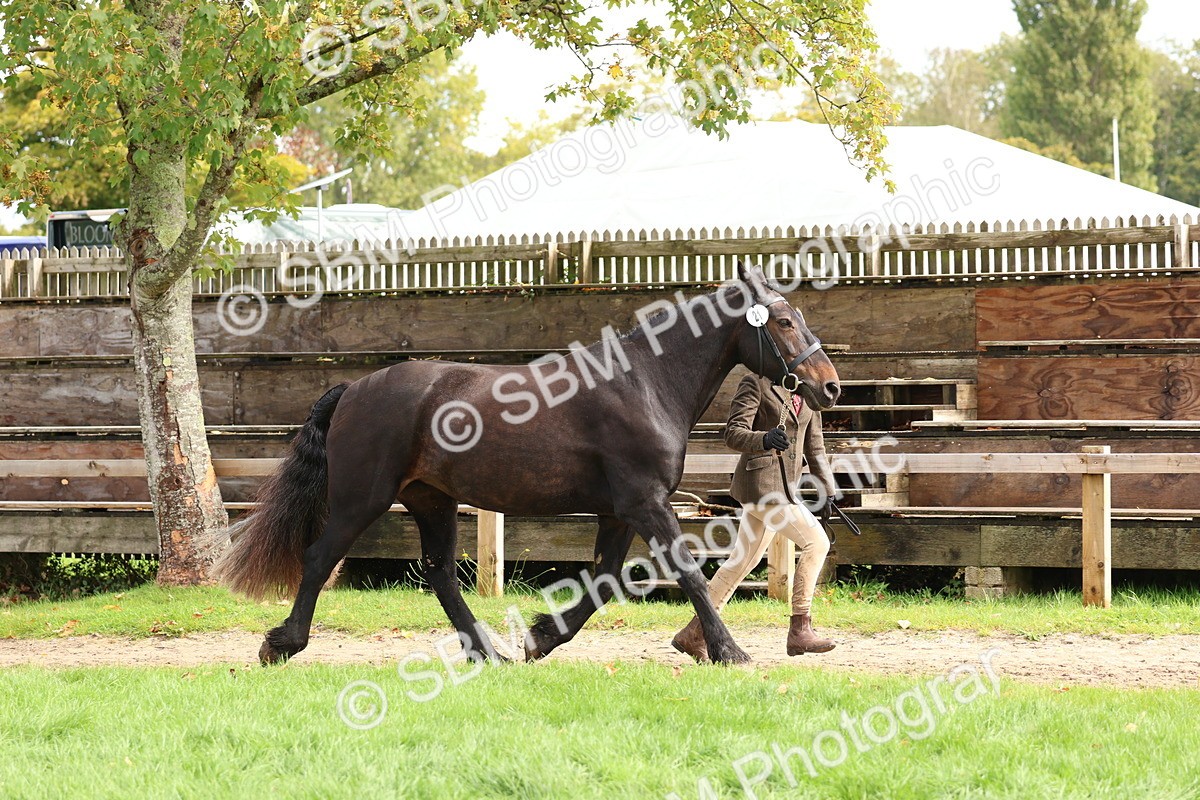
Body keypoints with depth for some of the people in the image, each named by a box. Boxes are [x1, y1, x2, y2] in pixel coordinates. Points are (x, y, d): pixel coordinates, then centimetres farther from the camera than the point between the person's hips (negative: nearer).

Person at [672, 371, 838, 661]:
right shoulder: (756, 384, -7)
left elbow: (814, 446, 21)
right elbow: (734, 433, -15)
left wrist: (827, 492, 18)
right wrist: (765, 439, -35)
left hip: (786, 485, 8)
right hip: (760, 482, -8)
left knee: (743, 562, 10)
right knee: (816, 541, -16)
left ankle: (694, 634, 17)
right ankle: (799, 629, -12)